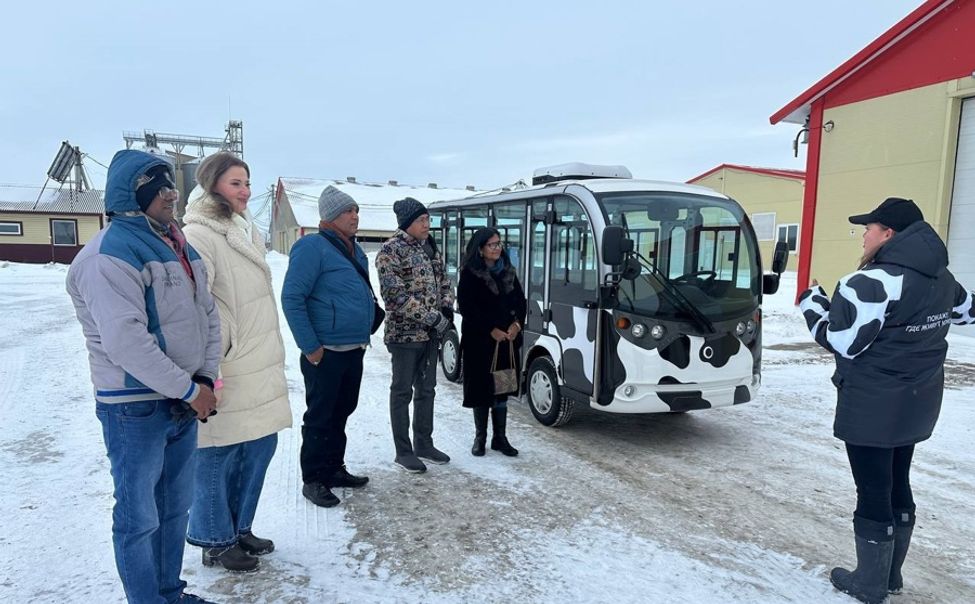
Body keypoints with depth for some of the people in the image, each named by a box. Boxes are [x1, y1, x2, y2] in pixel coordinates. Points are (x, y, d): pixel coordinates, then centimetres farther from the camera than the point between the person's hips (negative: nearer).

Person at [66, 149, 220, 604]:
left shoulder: (179, 245, 9)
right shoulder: (110, 254, -17)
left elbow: (207, 315, 10)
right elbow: (125, 340, -26)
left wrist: (205, 377, -3)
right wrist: (189, 389, -19)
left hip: (183, 402, 9)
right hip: (134, 408, -8)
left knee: (175, 507, 20)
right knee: (139, 517, 5)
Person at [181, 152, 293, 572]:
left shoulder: (249, 232, 15)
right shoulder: (199, 235, -13)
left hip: (260, 368, 9)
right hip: (225, 373, -9)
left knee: (259, 449, 16)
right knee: (218, 457, 5)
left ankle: (238, 528, 33)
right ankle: (217, 543, 23)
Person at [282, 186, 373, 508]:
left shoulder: (355, 250, 14)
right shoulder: (312, 247, -12)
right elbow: (292, 298, -17)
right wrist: (310, 346, -18)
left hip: (354, 349, 8)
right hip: (325, 352, -8)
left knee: (341, 412, 17)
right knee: (320, 417, 2)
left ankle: (334, 468, 31)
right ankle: (313, 480, 15)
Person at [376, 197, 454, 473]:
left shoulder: (429, 247, 11)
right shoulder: (391, 250, -12)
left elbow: (443, 282, 17)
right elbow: (396, 295, -20)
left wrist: (447, 308, -2)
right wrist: (433, 318, -20)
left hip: (431, 333, 7)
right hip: (405, 333, -7)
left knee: (427, 389, 14)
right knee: (403, 391, 3)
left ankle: (424, 444, 26)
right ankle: (403, 451, 13)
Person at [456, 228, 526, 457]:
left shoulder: (508, 272, 12)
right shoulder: (470, 274, -5)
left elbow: (520, 301, 11)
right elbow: (467, 308, -11)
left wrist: (517, 323, -7)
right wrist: (491, 330, -15)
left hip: (507, 340, 5)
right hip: (479, 341, -5)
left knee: (502, 388, 8)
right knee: (481, 388, 2)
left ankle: (500, 437, 17)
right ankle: (480, 438, 15)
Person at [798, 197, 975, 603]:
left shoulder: (874, 283, -22)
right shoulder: (941, 278, 7)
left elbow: (841, 343, -19)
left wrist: (812, 304, -4)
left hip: (873, 407, -9)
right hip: (916, 403, 9)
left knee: (873, 492, 3)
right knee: (897, 485, 19)